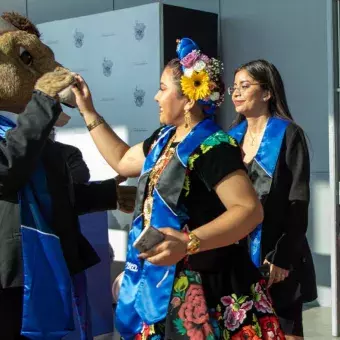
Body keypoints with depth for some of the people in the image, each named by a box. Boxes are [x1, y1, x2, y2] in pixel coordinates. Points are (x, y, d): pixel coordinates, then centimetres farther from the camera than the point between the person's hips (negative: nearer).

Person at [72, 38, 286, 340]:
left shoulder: (213, 147, -19)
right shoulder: (165, 139, 9)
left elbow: (250, 210, -26)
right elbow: (123, 160, 25)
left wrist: (188, 243, -37)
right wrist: (88, 112, 23)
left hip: (203, 287, -9)